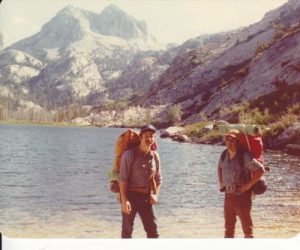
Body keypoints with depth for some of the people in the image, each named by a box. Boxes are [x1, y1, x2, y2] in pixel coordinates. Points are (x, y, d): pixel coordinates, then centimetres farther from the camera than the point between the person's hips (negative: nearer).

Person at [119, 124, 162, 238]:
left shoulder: (155, 156, 6)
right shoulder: (130, 154, -11)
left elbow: (158, 178, 15)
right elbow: (123, 178, -14)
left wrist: (156, 194, -1)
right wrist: (124, 200, -20)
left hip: (146, 196, 5)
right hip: (130, 195, -5)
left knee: (152, 228, 5)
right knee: (127, 229, 3)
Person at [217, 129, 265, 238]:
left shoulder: (245, 156, -16)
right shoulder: (224, 154, 5)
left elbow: (260, 170, -19)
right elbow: (219, 168, 25)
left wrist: (249, 184, -17)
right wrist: (221, 182, 15)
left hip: (242, 195, -7)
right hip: (228, 195, 7)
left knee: (246, 226, -1)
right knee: (228, 226, 16)